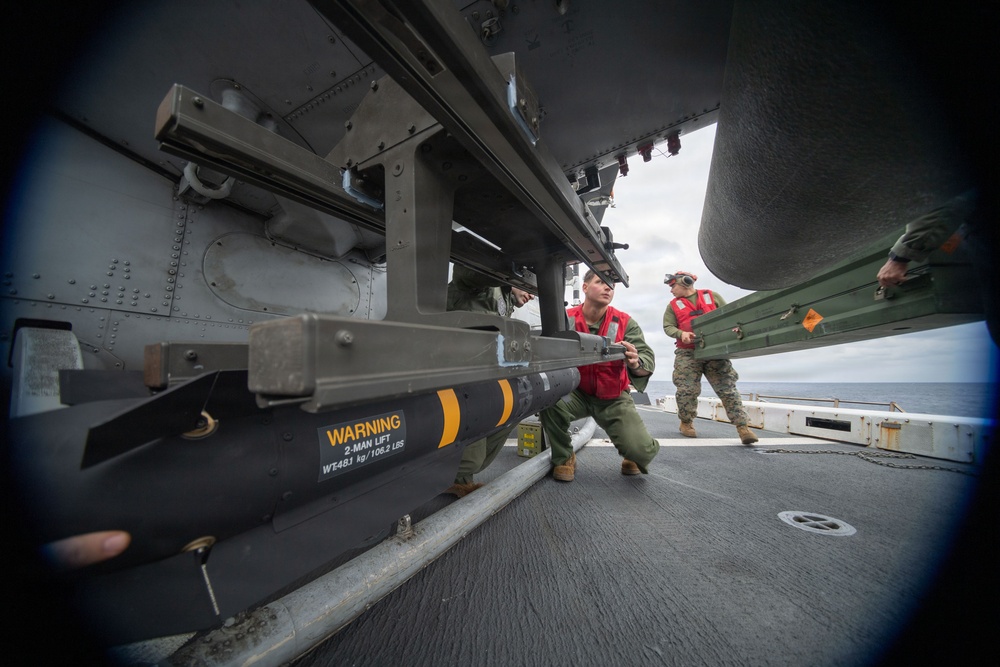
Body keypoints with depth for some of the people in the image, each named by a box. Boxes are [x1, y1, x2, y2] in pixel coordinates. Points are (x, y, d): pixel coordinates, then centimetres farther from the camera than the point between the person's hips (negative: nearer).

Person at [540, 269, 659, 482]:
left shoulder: (625, 322, -10)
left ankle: (632, 454, 27)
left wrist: (636, 363, -42)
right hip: (576, 393, 0)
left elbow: (648, 359, -19)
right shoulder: (567, 319, -12)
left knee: (643, 450, -16)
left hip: (614, 399, 1)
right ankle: (563, 459, -1)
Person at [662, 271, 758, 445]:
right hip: (688, 354, 0)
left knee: (728, 389, -2)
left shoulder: (711, 296, 13)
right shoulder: (673, 305, 12)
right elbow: (668, 327, 3)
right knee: (687, 390, -4)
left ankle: (742, 427, 2)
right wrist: (681, 334, -17)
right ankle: (686, 422, 15)